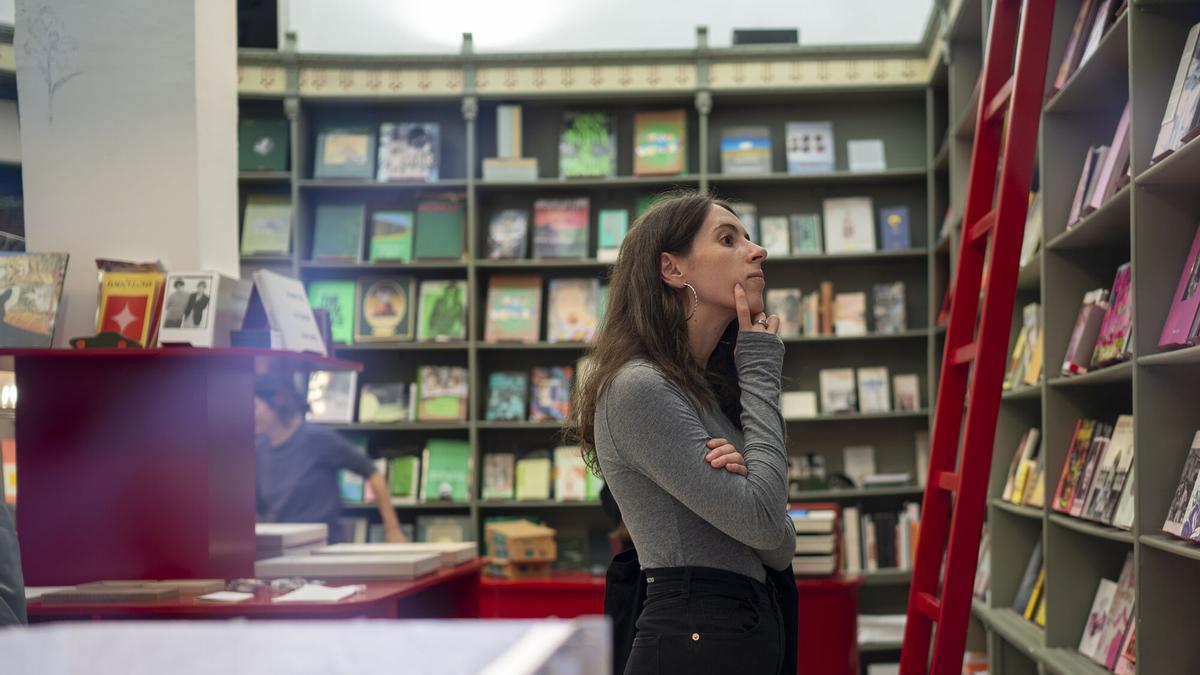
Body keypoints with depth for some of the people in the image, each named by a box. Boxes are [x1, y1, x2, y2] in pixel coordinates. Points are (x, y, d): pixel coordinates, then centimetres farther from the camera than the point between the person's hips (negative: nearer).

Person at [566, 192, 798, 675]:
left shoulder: (709, 389, 13)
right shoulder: (639, 387, -14)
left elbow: (780, 545, 9)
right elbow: (761, 521, -18)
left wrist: (745, 473, -13)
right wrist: (760, 372, -9)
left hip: (754, 628, 8)